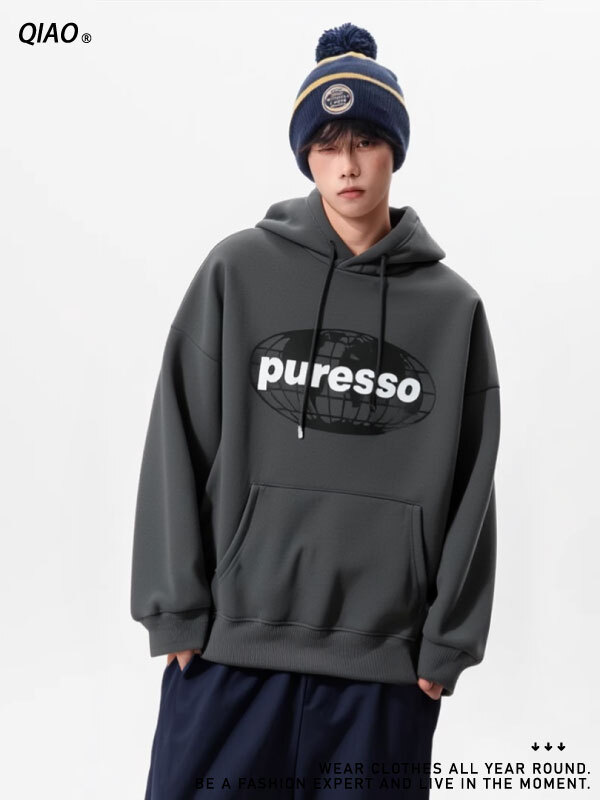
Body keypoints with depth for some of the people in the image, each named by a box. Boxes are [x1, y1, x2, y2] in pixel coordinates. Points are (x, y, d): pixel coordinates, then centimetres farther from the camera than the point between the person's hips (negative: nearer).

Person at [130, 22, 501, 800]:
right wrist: (178, 611, -3)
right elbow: (178, 447, 1)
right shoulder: (239, 272, 1)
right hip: (232, 647, 0)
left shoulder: (453, 306, 5)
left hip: (385, 664, 1)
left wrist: (446, 645, 2)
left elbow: (469, 489, 5)